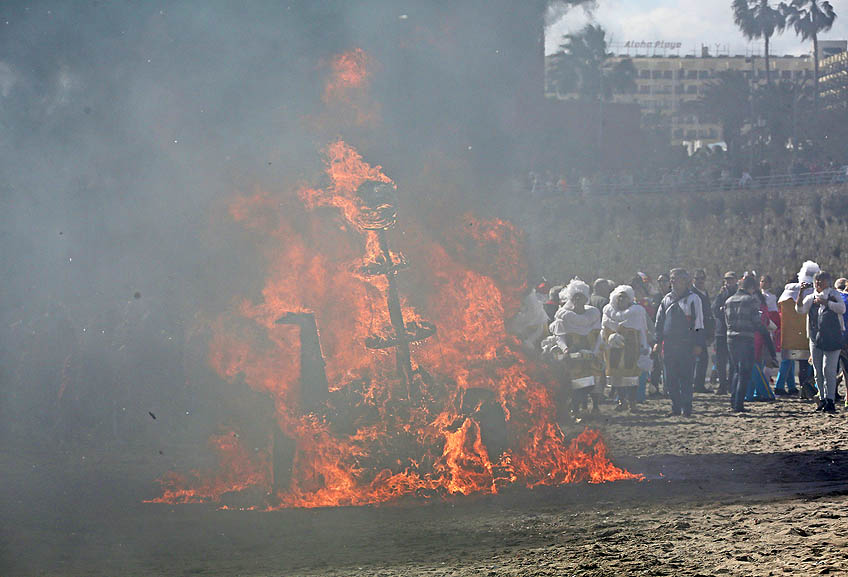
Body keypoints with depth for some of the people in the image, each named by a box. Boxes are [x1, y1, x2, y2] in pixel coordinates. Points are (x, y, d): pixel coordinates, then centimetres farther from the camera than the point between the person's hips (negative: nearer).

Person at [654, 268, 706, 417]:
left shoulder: (693, 299, 0)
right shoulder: (667, 299, 15)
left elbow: (698, 323, -1)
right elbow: (660, 321, 20)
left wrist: (698, 344, -7)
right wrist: (658, 341, 12)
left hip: (686, 345, -5)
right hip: (669, 344, 5)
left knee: (685, 377, -5)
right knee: (670, 378, 4)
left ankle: (686, 408, -1)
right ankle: (676, 407, 12)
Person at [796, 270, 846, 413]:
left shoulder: (834, 295, 5)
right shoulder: (811, 298, 14)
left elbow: (842, 308, -10)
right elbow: (800, 310, 0)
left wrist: (825, 302, -17)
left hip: (832, 337, -4)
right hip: (815, 337, 4)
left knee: (828, 370, -11)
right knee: (818, 371, 7)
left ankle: (830, 400, -12)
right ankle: (822, 398, 16)